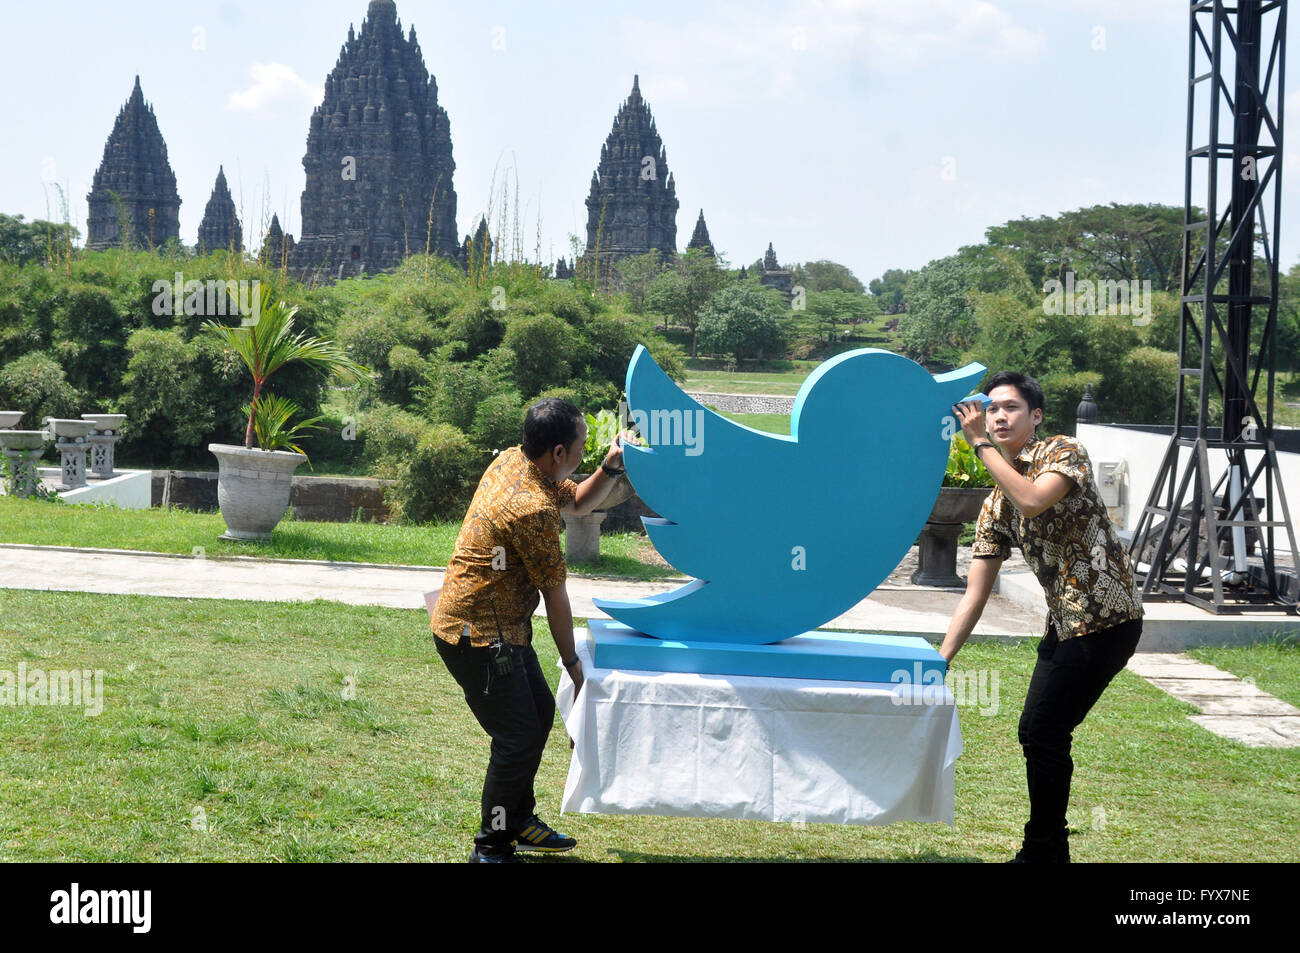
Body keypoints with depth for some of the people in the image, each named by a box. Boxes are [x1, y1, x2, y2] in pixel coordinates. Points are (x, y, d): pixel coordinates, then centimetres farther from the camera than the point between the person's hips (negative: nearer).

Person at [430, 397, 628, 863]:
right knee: (518, 737, -5)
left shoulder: (514, 460, 2)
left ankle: (519, 821, 32)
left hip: (500, 628, 10)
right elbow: (554, 595, -16)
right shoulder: (533, 508, -27)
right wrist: (571, 661, -5)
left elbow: (579, 502, 19)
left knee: (539, 711, 19)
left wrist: (610, 468, 0)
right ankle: (492, 847, 8)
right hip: (477, 636, -10)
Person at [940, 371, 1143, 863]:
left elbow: (1033, 501, -30)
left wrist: (979, 443, -23)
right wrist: (940, 660, -1)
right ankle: (1049, 852, 25)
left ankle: (1042, 852, 7)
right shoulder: (995, 504, 10)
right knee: (1035, 731, 11)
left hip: (1104, 619, -8)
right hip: (1065, 622, 8)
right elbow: (975, 594, 7)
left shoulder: (1064, 451, -8)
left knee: (1045, 732, -7)